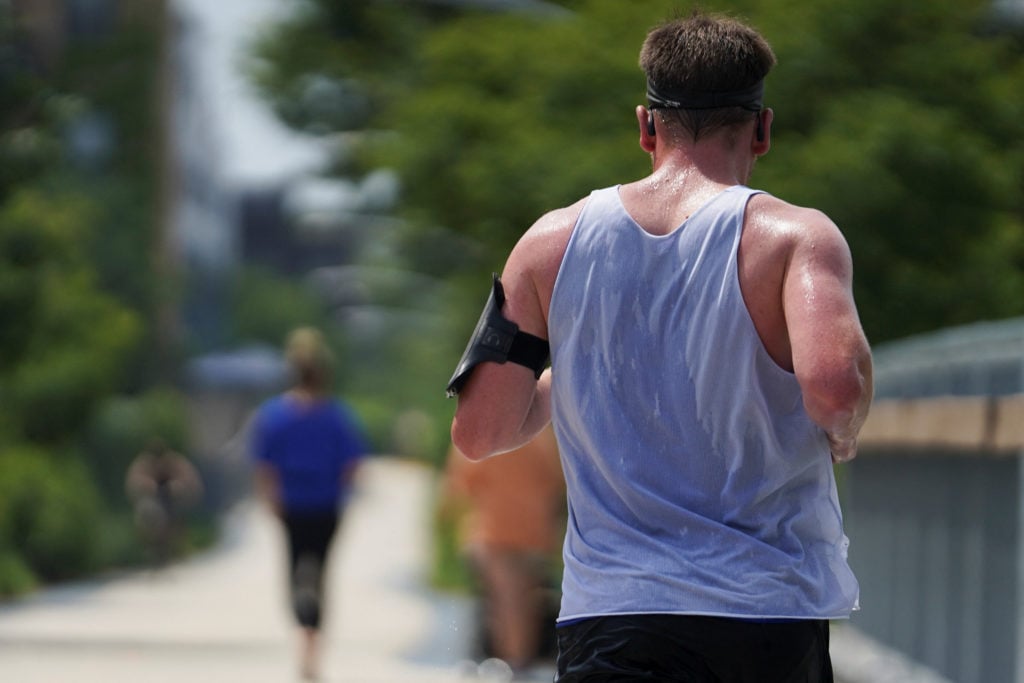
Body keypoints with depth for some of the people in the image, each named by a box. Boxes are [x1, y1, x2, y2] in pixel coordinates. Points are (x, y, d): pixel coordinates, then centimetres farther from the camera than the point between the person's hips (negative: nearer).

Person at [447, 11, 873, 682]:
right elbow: (833, 381, -23)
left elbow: (478, 432, 6)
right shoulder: (794, 236, -5)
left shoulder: (553, 241, 4)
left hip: (610, 615, 1)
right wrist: (843, 434, 0)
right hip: (773, 611, -1)